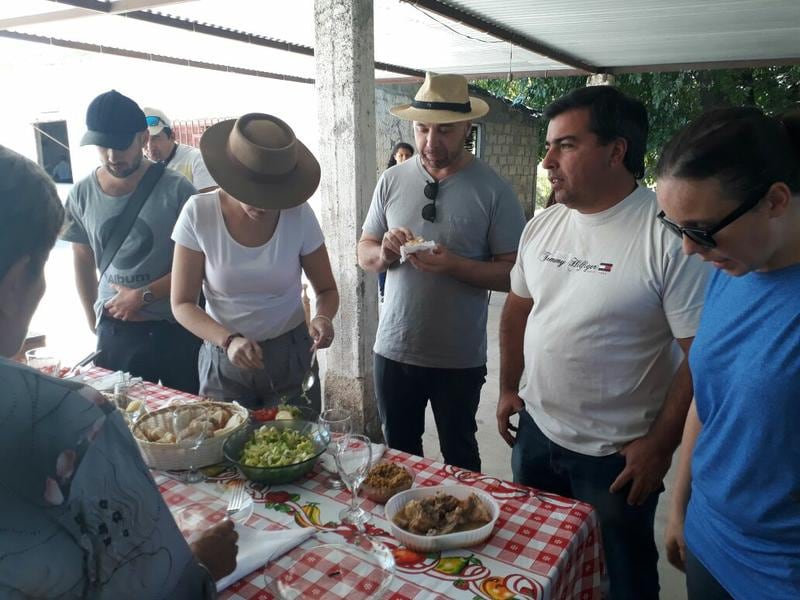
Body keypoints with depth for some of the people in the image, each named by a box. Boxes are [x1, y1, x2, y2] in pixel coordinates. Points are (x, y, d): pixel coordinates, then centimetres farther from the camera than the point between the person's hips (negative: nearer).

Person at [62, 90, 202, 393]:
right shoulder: (81, 195, 0)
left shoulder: (176, 190, -11)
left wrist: (143, 295, -11)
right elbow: (83, 261, 12)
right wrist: (93, 320, 16)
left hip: (174, 329, -2)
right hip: (113, 331, 3)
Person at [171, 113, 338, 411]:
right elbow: (182, 304, -11)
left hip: (290, 354, 1)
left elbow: (327, 289, -2)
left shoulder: (298, 214, -14)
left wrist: (322, 317, -25)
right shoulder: (199, 213, -15)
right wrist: (229, 340, -27)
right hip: (224, 359, 0)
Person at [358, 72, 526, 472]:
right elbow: (364, 254, 6)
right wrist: (384, 253, -16)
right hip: (394, 349, 3)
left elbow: (512, 272, -10)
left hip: (460, 358, -3)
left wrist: (454, 264, -25)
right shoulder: (392, 180, 1)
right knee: (398, 454, 21)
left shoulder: (492, 189, -8)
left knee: (459, 458, 18)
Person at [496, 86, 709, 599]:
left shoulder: (669, 235, -20)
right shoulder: (542, 225, 0)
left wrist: (659, 445, -14)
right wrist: (509, 388, 11)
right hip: (534, 431, 6)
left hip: (616, 455, -5)